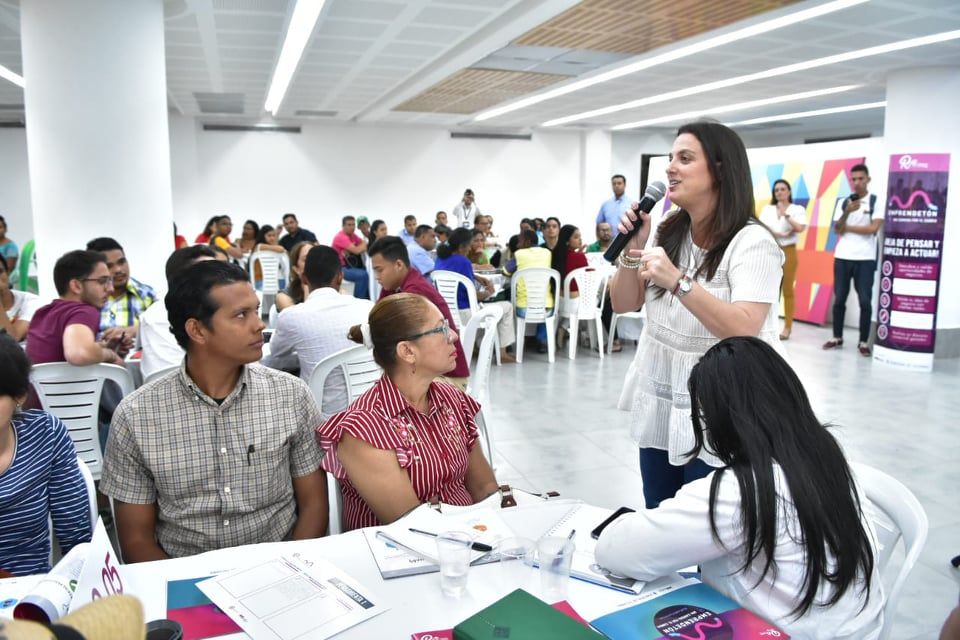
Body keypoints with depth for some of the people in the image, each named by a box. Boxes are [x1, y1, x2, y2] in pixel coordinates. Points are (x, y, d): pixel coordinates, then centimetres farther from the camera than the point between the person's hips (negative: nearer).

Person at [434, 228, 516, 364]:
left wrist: (478, 278, 14)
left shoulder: (440, 258, 5)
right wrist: (488, 293, 1)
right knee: (507, 307, 10)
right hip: (463, 313, -9)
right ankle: (502, 353, 16)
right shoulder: (462, 261, -21)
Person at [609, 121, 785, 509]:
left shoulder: (751, 242, -15)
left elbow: (744, 331, -26)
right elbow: (622, 305, 7)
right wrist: (632, 251, -9)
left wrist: (678, 281, -33)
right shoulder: (666, 234, 3)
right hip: (657, 407, 6)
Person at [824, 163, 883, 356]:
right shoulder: (843, 202, 9)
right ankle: (837, 338, 15)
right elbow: (837, 229, -1)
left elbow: (873, 228, -11)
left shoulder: (876, 202, 1)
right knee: (839, 299, 6)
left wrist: (847, 227, -5)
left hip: (865, 259, -3)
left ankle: (863, 342, 6)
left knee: (865, 301, -2)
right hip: (842, 257, 3)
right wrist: (847, 212, -17)